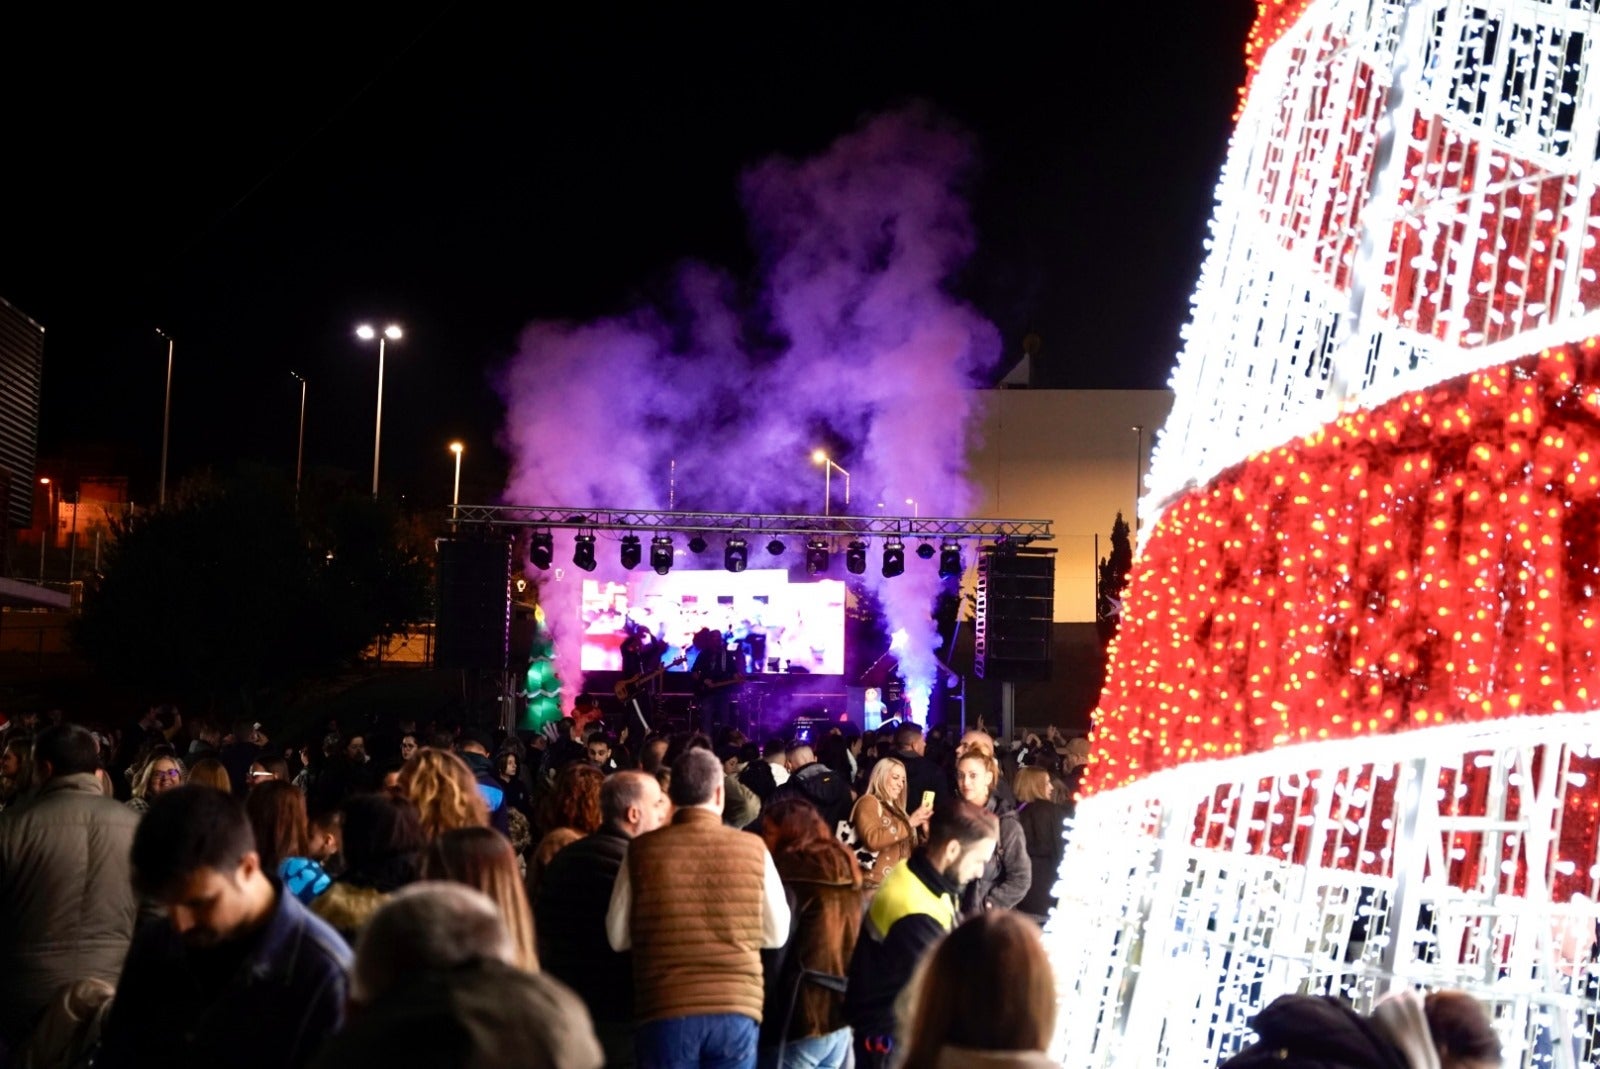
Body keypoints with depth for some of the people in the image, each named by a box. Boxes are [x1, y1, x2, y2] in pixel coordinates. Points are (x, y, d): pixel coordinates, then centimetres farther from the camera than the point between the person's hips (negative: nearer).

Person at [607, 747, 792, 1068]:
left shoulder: (643, 850, -2)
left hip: (665, 1011, 0)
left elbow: (617, 937, 6)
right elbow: (777, 934, 8)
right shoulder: (753, 850, -2)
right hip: (736, 1009, 1)